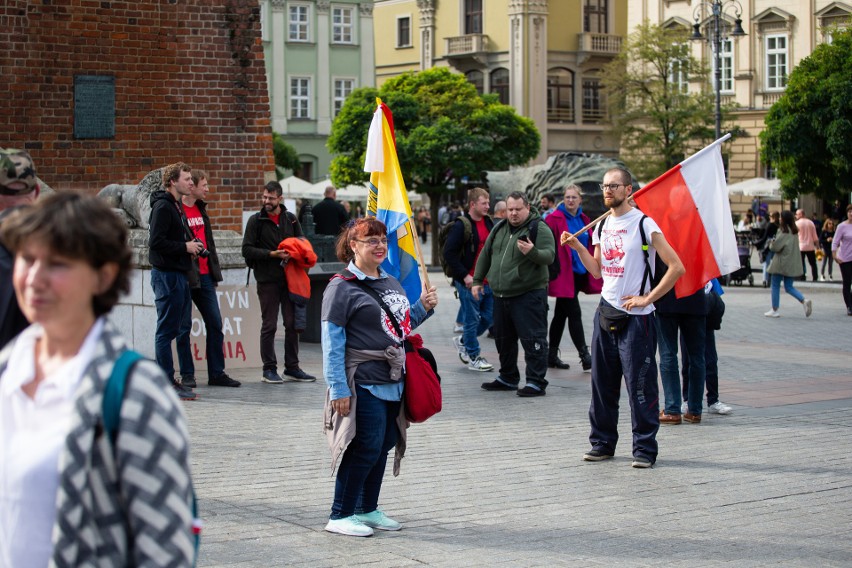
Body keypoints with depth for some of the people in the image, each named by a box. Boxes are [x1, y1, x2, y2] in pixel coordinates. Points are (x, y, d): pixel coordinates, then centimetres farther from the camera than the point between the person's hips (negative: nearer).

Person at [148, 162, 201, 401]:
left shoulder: (176, 206, 18)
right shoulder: (163, 206, -13)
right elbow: (156, 241, -22)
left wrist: (191, 249, 7)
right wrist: (185, 247, -14)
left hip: (178, 274, 10)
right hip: (167, 275, -10)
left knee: (183, 327, 12)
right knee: (167, 330, -6)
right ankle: (166, 383, -3)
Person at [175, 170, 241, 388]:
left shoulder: (201, 209, 15)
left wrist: (215, 270, 19)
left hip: (205, 276, 8)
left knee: (215, 324, 8)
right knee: (184, 327, 2)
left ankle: (217, 373, 15)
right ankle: (187, 375, 10)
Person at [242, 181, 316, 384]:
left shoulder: (291, 219, 10)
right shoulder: (256, 220, 0)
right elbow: (247, 249, -6)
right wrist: (272, 254, -16)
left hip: (290, 279, 4)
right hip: (267, 281, -4)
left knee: (293, 324, 6)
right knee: (269, 325, 0)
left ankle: (292, 368, 15)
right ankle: (269, 369, 7)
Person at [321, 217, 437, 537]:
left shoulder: (391, 283, 15)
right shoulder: (342, 287, -10)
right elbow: (332, 341, -13)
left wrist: (423, 307, 8)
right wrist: (338, 388, -17)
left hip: (392, 383, 8)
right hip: (363, 384, -8)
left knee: (385, 445, 12)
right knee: (366, 448, -8)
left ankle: (368, 510, 25)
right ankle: (340, 516, 3)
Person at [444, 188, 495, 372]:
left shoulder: (489, 223, 10)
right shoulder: (462, 225, -12)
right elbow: (448, 252, -15)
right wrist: (464, 276, -15)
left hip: (488, 281, 7)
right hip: (469, 282, -7)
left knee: (490, 317, 11)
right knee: (472, 320, 2)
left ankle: (463, 340, 32)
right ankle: (473, 358, 13)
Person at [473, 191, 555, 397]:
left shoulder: (540, 229, -8)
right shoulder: (499, 229, 12)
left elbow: (549, 256, -20)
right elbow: (485, 255, 21)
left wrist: (533, 252, -39)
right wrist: (477, 280, 18)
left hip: (529, 295, -7)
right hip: (501, 295, 7)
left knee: (532, 340, -8)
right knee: (503, 339, 16)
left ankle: (536, 382, -4)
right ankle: (507, 378, 28)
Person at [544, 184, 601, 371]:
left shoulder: (583, 220, 13)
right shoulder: (555, 219, -9)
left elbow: (590, 247, 19)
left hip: (579, 274, 7)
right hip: (564, 274, -7)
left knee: (561, 314, 13)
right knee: (574, 313, -9)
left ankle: (552, 355, 20)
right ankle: (584, 356, -8)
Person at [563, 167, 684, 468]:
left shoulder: (643, 224, -9)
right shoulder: (602, 226, 12)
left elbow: (676, 267, -12)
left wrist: (647, 298, -12)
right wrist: (577, 247, 3)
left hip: (635, 316, -6)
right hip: (606, 312, 6)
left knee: (640, 386, -4)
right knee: (602, 383, 9)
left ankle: (645, 447, 4)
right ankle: (603, 442, 19)